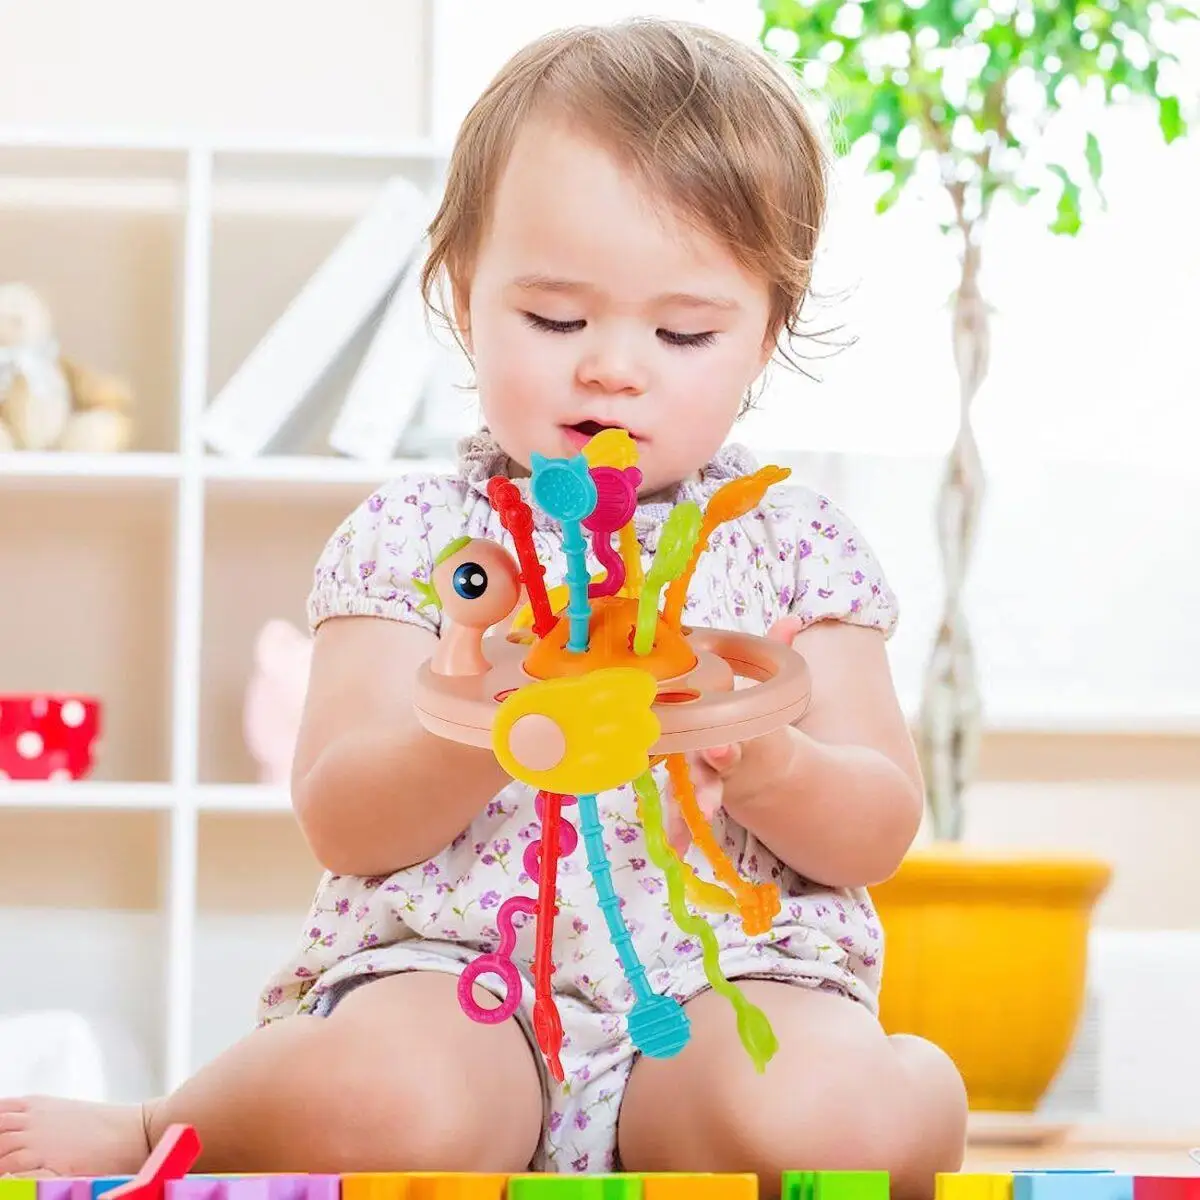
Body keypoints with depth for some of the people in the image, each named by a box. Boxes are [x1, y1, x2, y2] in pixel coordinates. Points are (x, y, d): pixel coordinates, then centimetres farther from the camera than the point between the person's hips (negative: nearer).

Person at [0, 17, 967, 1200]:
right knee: (384, 1097, -34)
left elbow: (878, 833, 4)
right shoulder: (412, 534, 6)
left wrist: (763, 765, -19)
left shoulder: (797, 544, 9)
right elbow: (340, 823, -3)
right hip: (448, 976, 0)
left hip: (731, 980, 0)